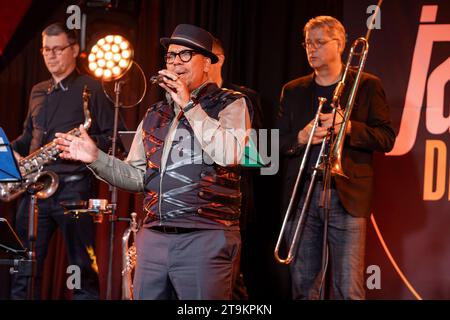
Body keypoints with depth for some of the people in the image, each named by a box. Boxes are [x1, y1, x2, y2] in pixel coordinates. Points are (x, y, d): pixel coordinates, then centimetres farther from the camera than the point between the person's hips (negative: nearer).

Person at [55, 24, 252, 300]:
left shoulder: (230, 104, 2)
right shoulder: (155, 115, 17)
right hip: (154, 238, 5)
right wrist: (97, 158, 2)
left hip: (205, 239, -5)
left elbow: (228, 154, -17)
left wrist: (188, 105, -12)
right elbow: (138, 177, 17)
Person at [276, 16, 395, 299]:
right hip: (302, 195, 3)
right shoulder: (293, 91, 16)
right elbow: (278, 143, 13)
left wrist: (349, 127, -15)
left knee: (348, 287, -7)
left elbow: (387, 138, 1)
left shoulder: (367, 85, 7)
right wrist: (300, 138, -8)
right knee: (304, 286, 5)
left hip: (346, 195, -3)